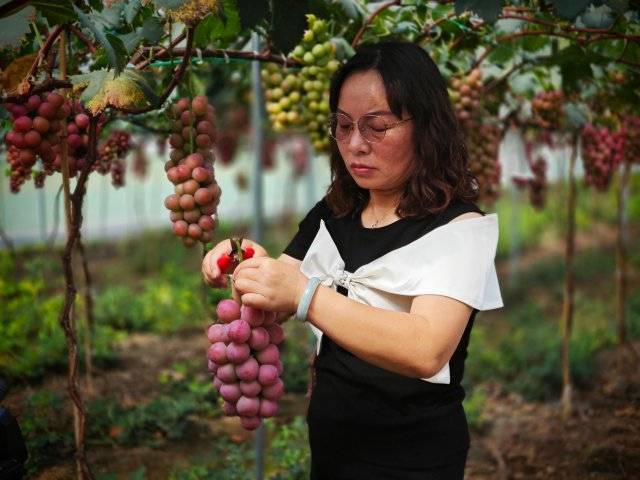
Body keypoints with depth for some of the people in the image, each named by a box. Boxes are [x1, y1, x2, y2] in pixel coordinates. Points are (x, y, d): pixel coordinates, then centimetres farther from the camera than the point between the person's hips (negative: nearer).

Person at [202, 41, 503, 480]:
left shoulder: (458, 228, -16)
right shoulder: (331, 214, 3)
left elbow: (426, 351, -31)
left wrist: (305, 295, -40)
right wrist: (250, 267, -13)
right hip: (330, 442, 6)